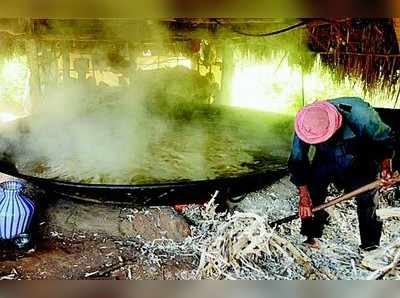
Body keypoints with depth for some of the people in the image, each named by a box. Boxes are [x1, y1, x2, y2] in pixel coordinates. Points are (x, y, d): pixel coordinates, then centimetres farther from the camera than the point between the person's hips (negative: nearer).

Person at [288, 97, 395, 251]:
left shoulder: (360, 115, -39)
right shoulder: (305, 124, -31)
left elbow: (385, 139, -17)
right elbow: (297, 161, -21)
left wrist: (385, 166, -26)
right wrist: (304, 196, -21)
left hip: (359, 158, -2)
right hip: (325, 158, 2)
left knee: (366, 197, -6)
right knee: (313, 192, -8)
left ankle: (370, 245, 11)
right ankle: (312, 235, 10)